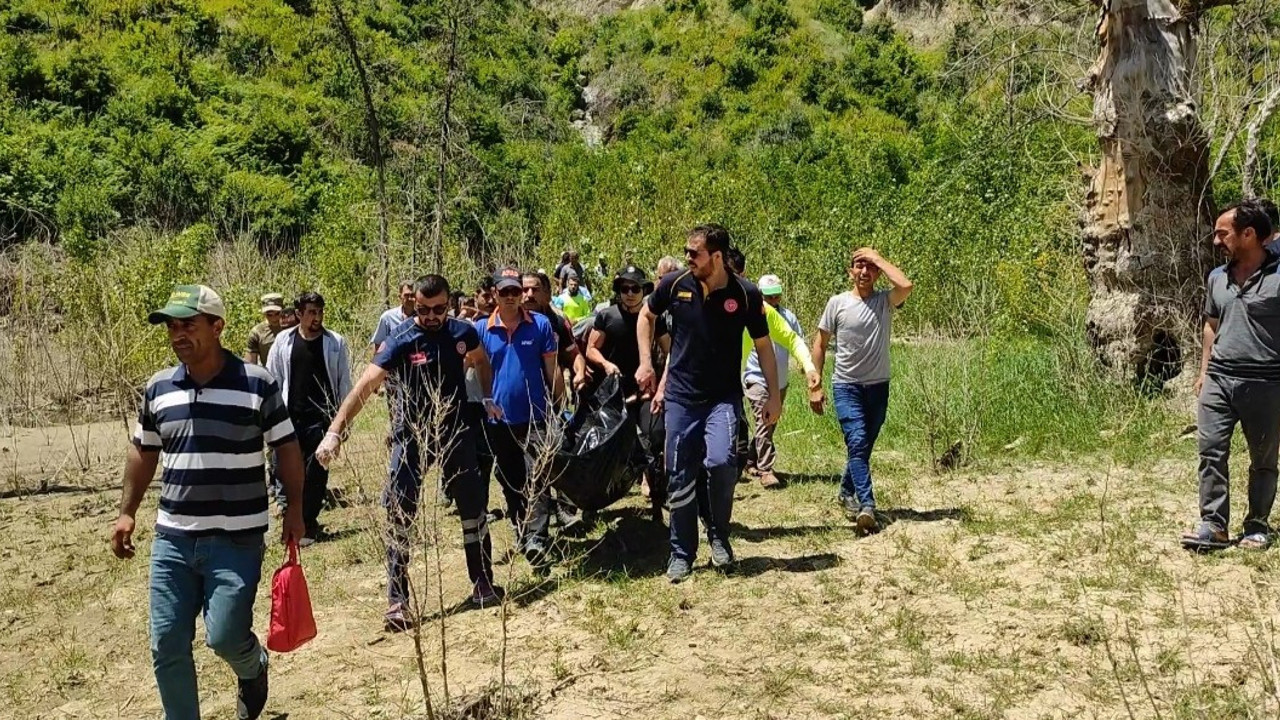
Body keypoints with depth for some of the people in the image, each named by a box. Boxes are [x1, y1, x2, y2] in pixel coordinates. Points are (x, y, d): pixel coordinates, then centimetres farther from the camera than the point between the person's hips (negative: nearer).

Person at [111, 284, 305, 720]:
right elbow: (143, 453, 17)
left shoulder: (257, 384, -8)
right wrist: (127, 513, 13)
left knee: (225, 636, -7)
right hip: (172, 539, 4)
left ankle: (253, 669, 29)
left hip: (237, 539, -4)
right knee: (167, 646, 4)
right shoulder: (158, 388, 5)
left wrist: (295, 508, -3)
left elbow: (287, 448, 0)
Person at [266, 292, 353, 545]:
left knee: (316, 472, -3)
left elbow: (344, 382, 4)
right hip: (292, 418, 2)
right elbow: (273, 379, 10)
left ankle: (306, 525, 4)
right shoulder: (284, 341, 4)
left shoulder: (336, 343, 0)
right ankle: (307, 521, 19)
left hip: (322, 417, -2)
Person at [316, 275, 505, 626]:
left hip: (456, 433, 3)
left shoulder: (462, 332, -7)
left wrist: (487, 399, 5)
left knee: (474, 509, 12)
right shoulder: (400, 341, -19)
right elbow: (364, 386, -29)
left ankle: (483, 583, 29)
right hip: (412, 436, -3)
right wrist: (334, 432, -39)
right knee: (398, 517, -8)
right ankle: (398, 601, 0)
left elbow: (482, 361, 17)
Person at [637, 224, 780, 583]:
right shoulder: (675, 284, -7)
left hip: (723, 397, -2)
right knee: (679, 478, 5)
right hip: (680, 397, 2)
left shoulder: (745, 294, -10)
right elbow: (646, 315, 12)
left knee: (721, 461, -23)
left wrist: (774, 395, 0)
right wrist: (646, 363, 4)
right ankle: (681, 553, 22)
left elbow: (763, 345, 1)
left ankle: (720, 537, 2)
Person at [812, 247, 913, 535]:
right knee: (857, 442, -17)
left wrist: (878, 258, -13)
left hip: (878, 386, 2)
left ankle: (847, 493, 35)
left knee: (864, 446, 14)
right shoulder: (837, 303, -1)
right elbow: (820, 343, 5)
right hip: (846, 386, -2)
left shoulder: (885, 301, 0)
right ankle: (867, 505, -23)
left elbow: (906, 286, -23)